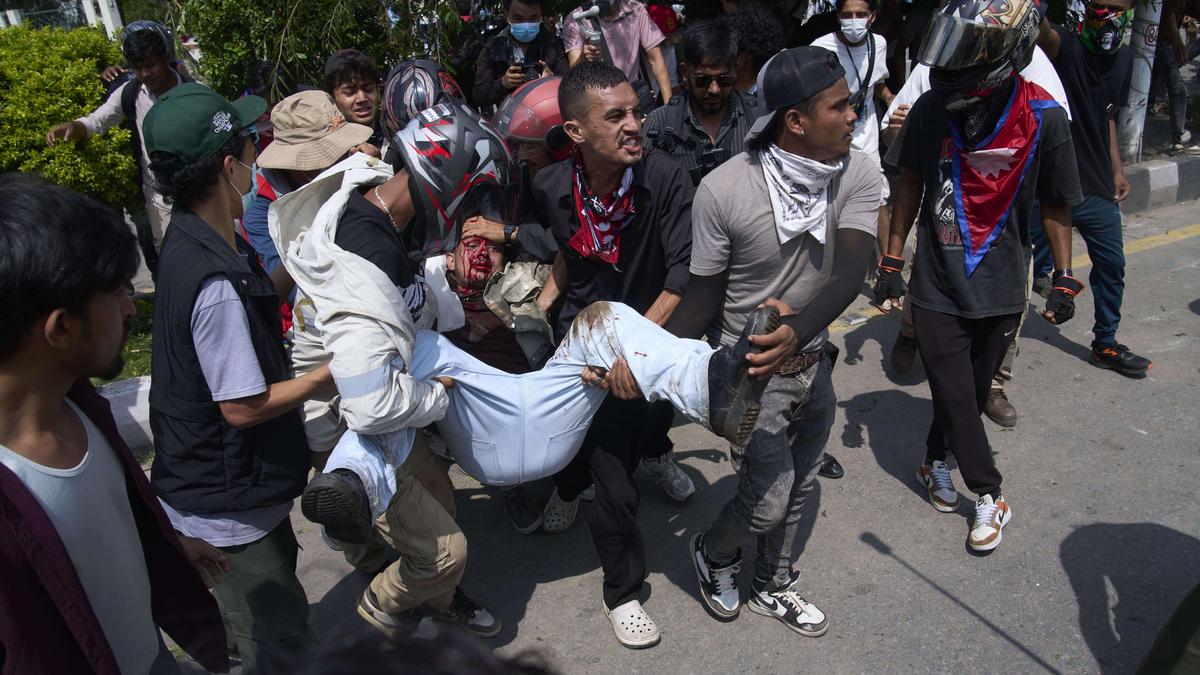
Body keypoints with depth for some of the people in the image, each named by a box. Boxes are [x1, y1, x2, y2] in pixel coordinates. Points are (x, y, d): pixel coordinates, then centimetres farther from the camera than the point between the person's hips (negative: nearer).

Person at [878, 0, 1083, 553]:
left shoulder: (1043, 118, -12)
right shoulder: (933, 109, -10)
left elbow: (1055, 205, 0)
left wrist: (1065, 280, 3)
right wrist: (892, 259, 5)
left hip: (1001, 290, 1)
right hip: (937, 285, 0)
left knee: (972, 392, 14)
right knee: (956, 397, 2)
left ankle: (936, 461, 40)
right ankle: (990, 497, 21)